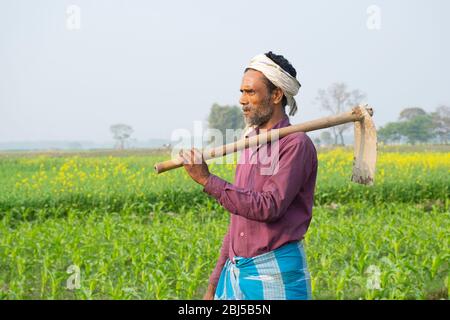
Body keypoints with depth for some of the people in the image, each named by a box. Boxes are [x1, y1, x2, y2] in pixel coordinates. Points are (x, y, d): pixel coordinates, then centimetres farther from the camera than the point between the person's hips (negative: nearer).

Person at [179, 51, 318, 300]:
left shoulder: (296, 144, -9)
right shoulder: (250, 144, 14)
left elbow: (269, 208, -20)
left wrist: (208, 181, -20)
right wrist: (215, 284, 17)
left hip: (274, 275, -7)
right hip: (235, 273, 7)